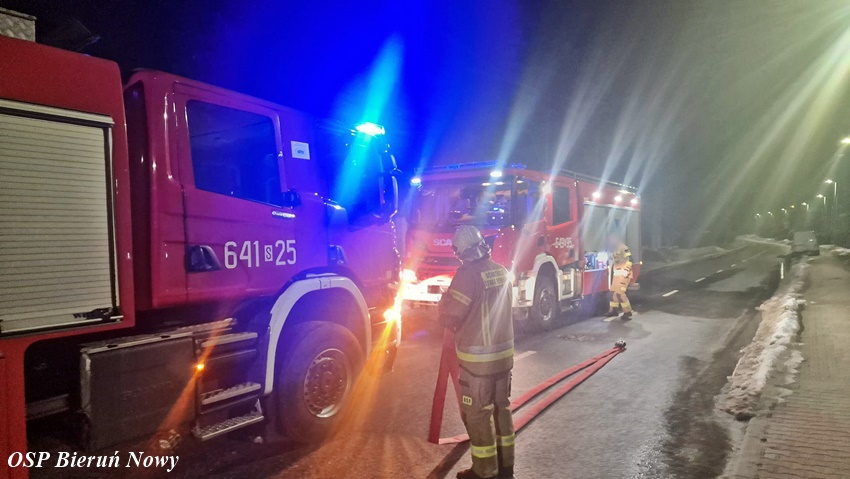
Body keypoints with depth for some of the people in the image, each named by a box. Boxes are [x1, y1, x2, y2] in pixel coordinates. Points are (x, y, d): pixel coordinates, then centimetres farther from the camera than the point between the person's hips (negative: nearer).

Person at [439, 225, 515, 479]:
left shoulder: (468, 274, -18)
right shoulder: (501, 271, 4)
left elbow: (449, 318, -18)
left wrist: (446, 299, 3)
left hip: (478, 356, -7)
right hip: (504, 351, 8)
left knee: (476, 413, 6)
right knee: (501, 407, 18)